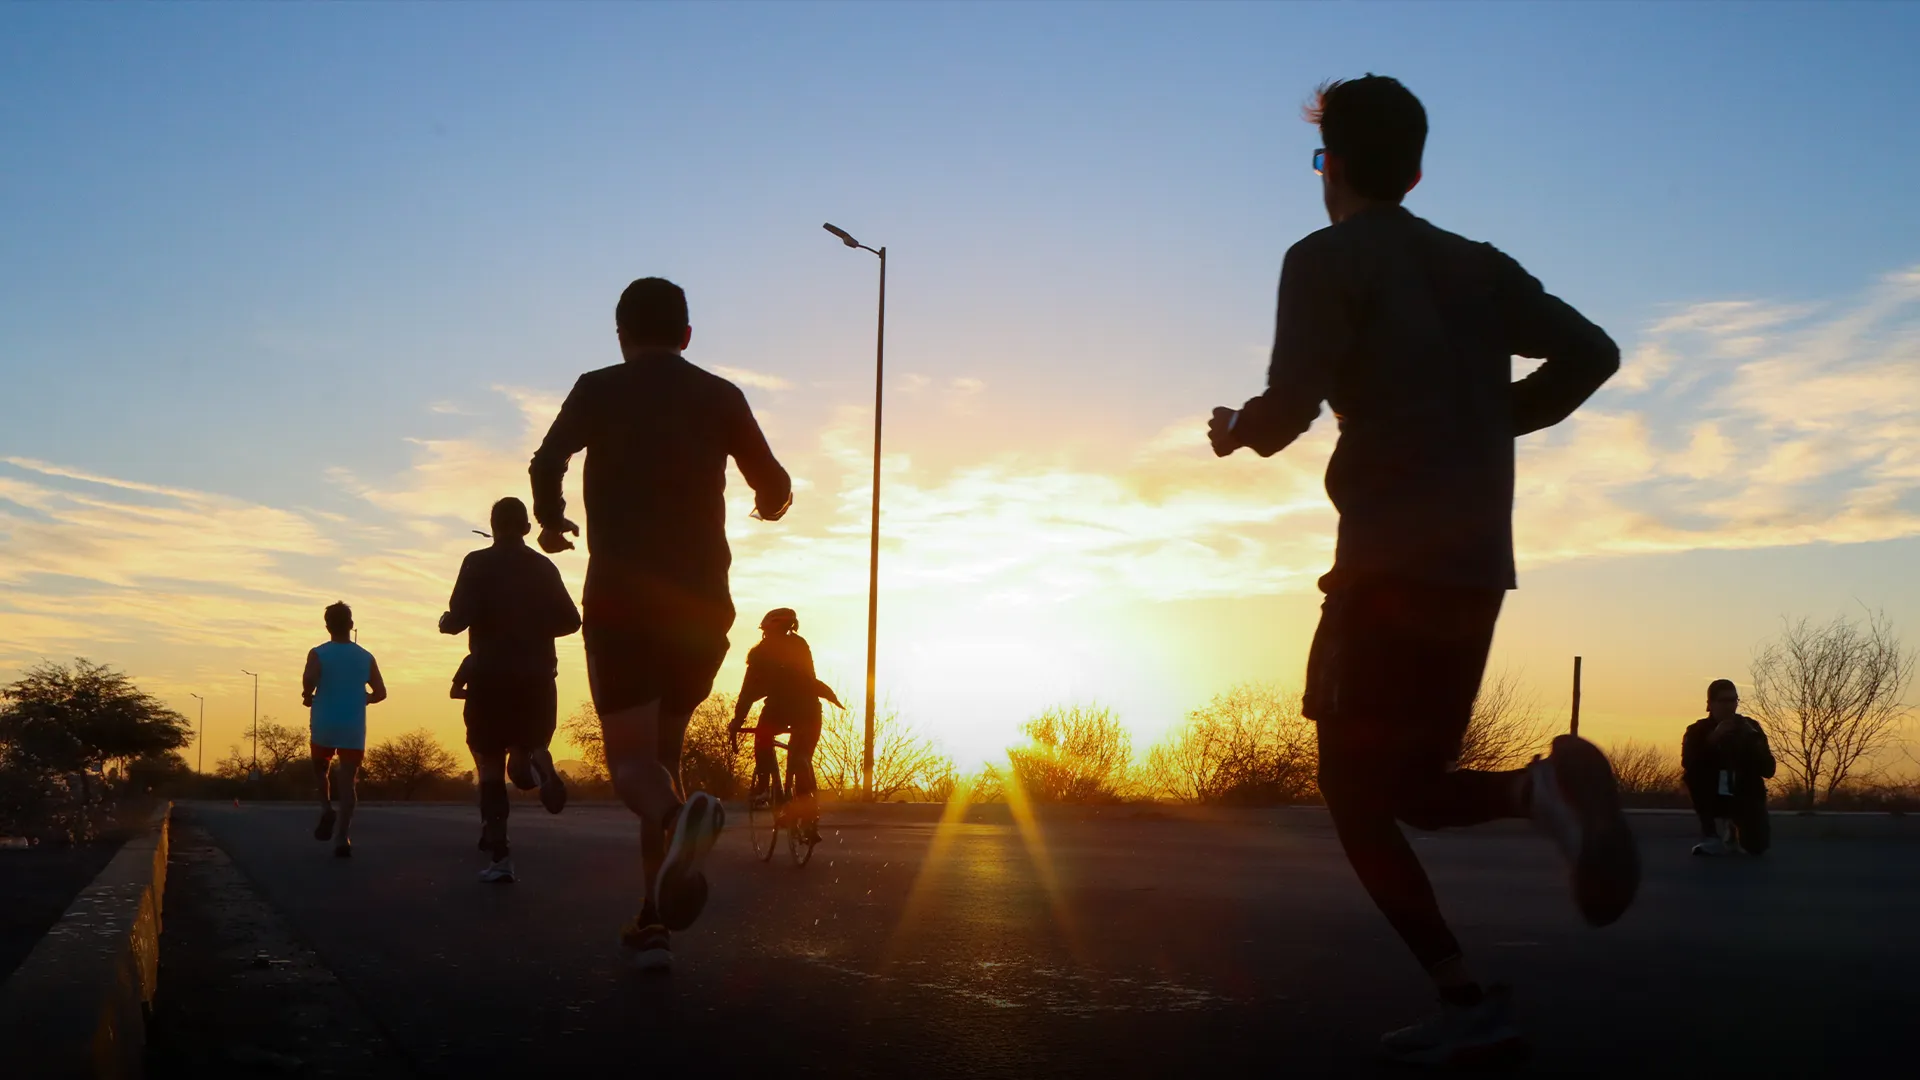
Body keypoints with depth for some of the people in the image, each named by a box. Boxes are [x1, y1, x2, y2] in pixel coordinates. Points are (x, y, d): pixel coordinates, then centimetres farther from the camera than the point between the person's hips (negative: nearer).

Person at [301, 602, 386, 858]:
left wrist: (308, 697, 0)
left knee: (320, 770, 24)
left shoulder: (317, 654, -2)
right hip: (354, 729, 1)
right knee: (348, 781, 0)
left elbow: (309, 680, -20)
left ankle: (326, 809, -1)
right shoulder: (366, 658, 6)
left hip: (324, 726, -1)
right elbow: (380, 693, 3)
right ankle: (343, 838, -9)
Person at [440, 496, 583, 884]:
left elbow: (459, 618, -12)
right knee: (524, 749, 16)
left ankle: (501, 856, -5)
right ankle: (537, 764, -25)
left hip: (491, 675, -2)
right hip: (536, 675, 3)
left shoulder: (478, 563, -3)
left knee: (490, 764, 6)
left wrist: (446, 622, 11)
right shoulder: (544, 567, 7)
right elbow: (570, 620, 4)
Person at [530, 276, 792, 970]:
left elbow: (548, 462, -11)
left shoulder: (600, 390, 4)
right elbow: (774, 488, 6)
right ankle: (654, 923, 11)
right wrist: (768, 505, 30)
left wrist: (551, 521, 8)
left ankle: (680, 816, -38)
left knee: (631, 759, -3)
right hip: (702, 602, 3)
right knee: (662, 752, 15)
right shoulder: (721, 397, 9)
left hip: (621, 598, -3)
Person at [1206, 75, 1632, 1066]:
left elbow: (1290, 407, -13)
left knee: (1353, 790, 2)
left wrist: (1237, 430, 8)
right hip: (1478, 564, 7)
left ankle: (1466, 999, -8)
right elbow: (1591, 352, 9)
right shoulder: (1476, 265, 17)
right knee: (1410, 785, 15)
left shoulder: (1327, 260, -2)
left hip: (1393, 561, -7)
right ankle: (1540, 788, -14)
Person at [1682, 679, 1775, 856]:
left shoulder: (1750, 728, -1)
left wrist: (1752, 741, -23)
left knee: (1758, 844, -24)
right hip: (1713, 797, 0)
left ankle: (1734, 833, 13)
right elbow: (1689, 766, -23)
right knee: (1692, 775, -31)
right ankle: (1712, 834, -16)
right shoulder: (1698, 731, -5)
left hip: (1746, 795, 0)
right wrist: (1712, 739, -31)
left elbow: (1768, 770, -8)